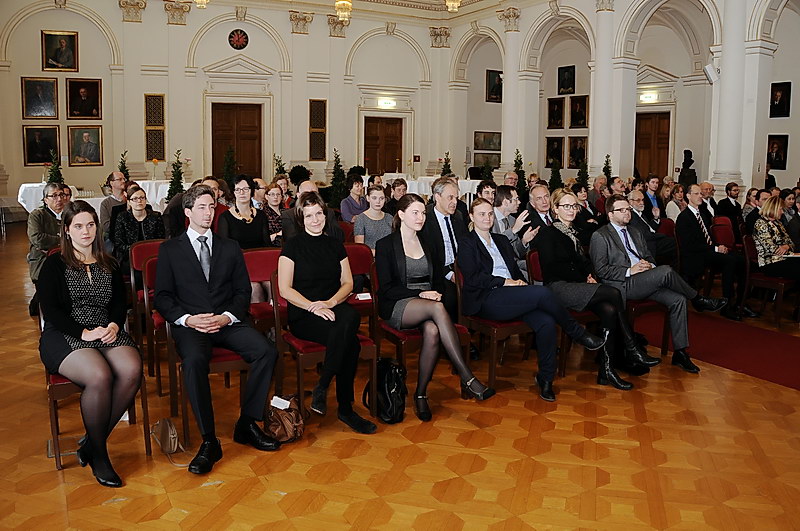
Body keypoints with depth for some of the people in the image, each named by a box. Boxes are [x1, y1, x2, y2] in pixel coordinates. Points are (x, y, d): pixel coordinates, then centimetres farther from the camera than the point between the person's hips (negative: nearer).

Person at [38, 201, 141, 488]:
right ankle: (98, 454, -13)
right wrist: (83, 332, -16)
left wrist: (115, 325, -9)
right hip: (64, 336, -4)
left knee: (132, 371, -29)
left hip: (106, 332, 4)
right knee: (100, 376, -35)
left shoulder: (109, 265, 20)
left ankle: (92, 444, -12)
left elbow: (121, 302, 13)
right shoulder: (55, 265, 7)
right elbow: (50, 310, -2)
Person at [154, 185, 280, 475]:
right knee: (194, 360, -35)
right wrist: (187, 319, -13)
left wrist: (227, 317, -8)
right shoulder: (169, 249, 12)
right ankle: (209, 441, -26)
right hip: (190, 325, -2)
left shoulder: (230, 247, 18)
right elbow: (162, 297, 5)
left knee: (267, 351, -25)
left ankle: (247, 424, -11)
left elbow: (243, 291, 12)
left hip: (228, 321, 3)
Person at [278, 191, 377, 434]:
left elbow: (348, 282, 13)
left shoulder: (335, 245, 17)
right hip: (302, 315, -4)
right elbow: (285, 289, -3)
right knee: (350, 342, -33)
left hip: (334, 308, 4)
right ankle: (345, 409, -21)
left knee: (351, 316, -37)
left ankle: (322, 388, -27)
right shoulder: (293, 245, 3)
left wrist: (330, 302, -8)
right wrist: (313, 307, -17)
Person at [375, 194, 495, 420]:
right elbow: (386, 288, -5)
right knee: (437, 308, -36)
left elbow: (440, 280, 19)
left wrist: (437, 293, -6)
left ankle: (421, 394, -21)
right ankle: (467, 379, -40)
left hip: (428, 306, 4)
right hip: (397, 308, -4)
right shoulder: (385, 245, 2)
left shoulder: (427, 244, 19)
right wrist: (419, 294, -16)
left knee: (432, 331, -34)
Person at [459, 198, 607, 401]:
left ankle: (546, 377, -12)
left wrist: (519, 281, 2)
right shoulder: (467, 243, 5)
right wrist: (504, 282, -11)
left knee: (546, 322, -23)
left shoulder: (501, 240, 26)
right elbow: (472, 279, -7)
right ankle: (578, 333, -8)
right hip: (487, 300, -6)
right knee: (541, 292, -27)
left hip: (511, 296, 6)